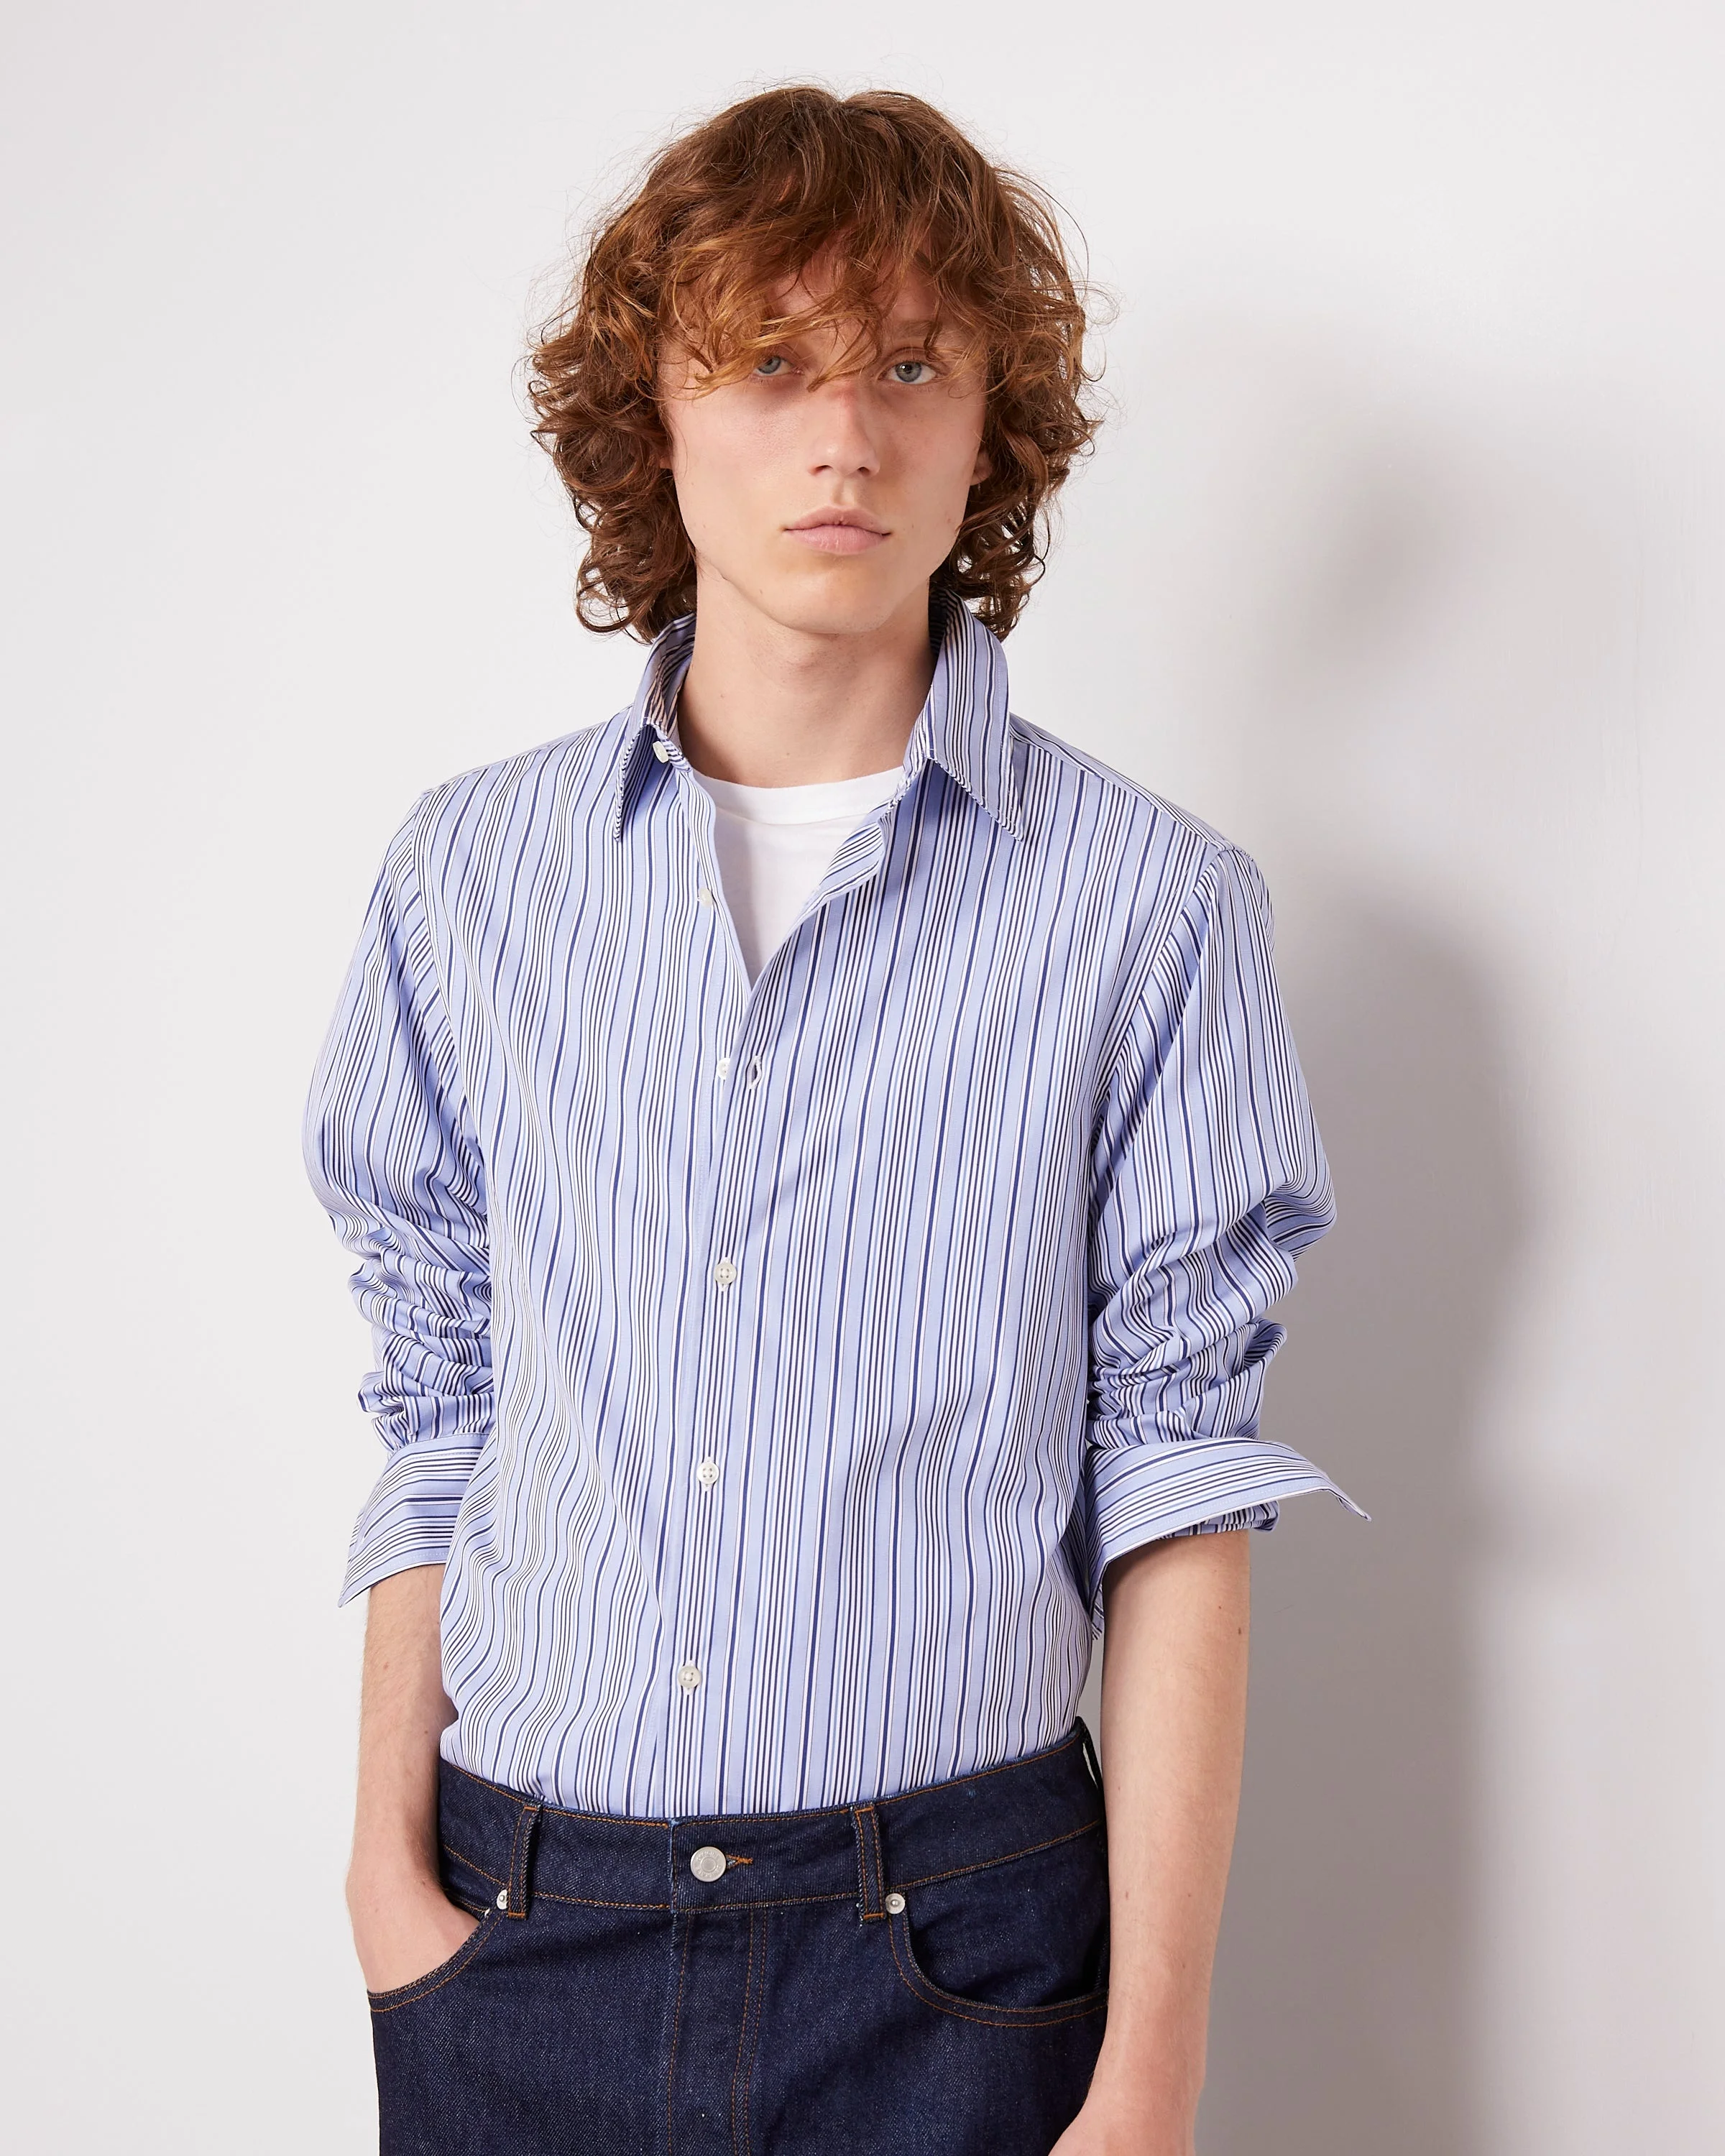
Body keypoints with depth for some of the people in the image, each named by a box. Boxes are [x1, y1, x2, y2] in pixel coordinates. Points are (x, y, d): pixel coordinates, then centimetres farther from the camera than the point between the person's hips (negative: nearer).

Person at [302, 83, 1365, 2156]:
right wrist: (388, 1855, 1)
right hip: (520, 1930, 2)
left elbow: (1175, 1489, -6)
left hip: (954, 1958, -2)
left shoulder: (1150, 905, -6)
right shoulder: (471, 872, 3)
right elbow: (433, 1415, 7)